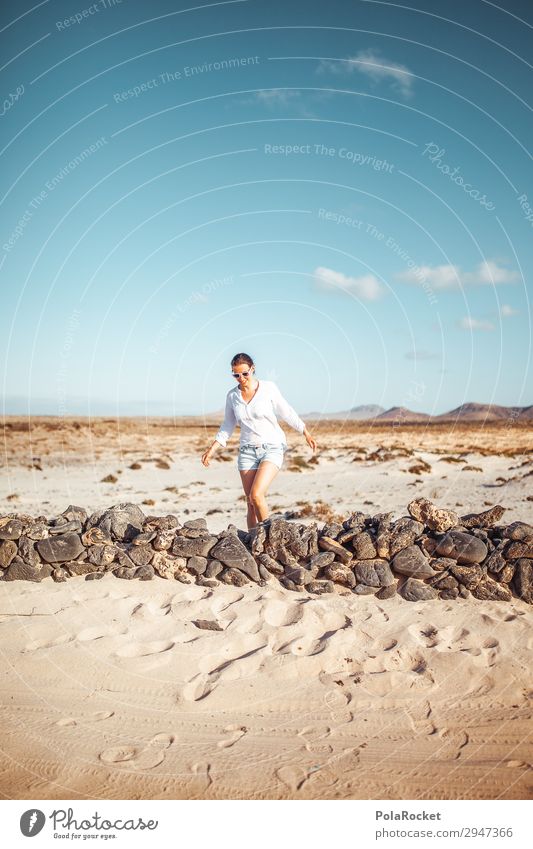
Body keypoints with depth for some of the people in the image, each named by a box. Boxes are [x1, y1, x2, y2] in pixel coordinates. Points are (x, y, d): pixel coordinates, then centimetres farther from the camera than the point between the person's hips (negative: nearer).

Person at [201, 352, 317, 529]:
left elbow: (287, 412, 3)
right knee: (251, 503, 1)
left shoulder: (268, 388, -7)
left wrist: (306, 433, 4)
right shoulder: (232, 395, 2)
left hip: (272, 448, -3)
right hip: (247, 451, 4)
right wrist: (212, 449, 6)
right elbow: (228, 426, 13)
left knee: (256, 495, -21)